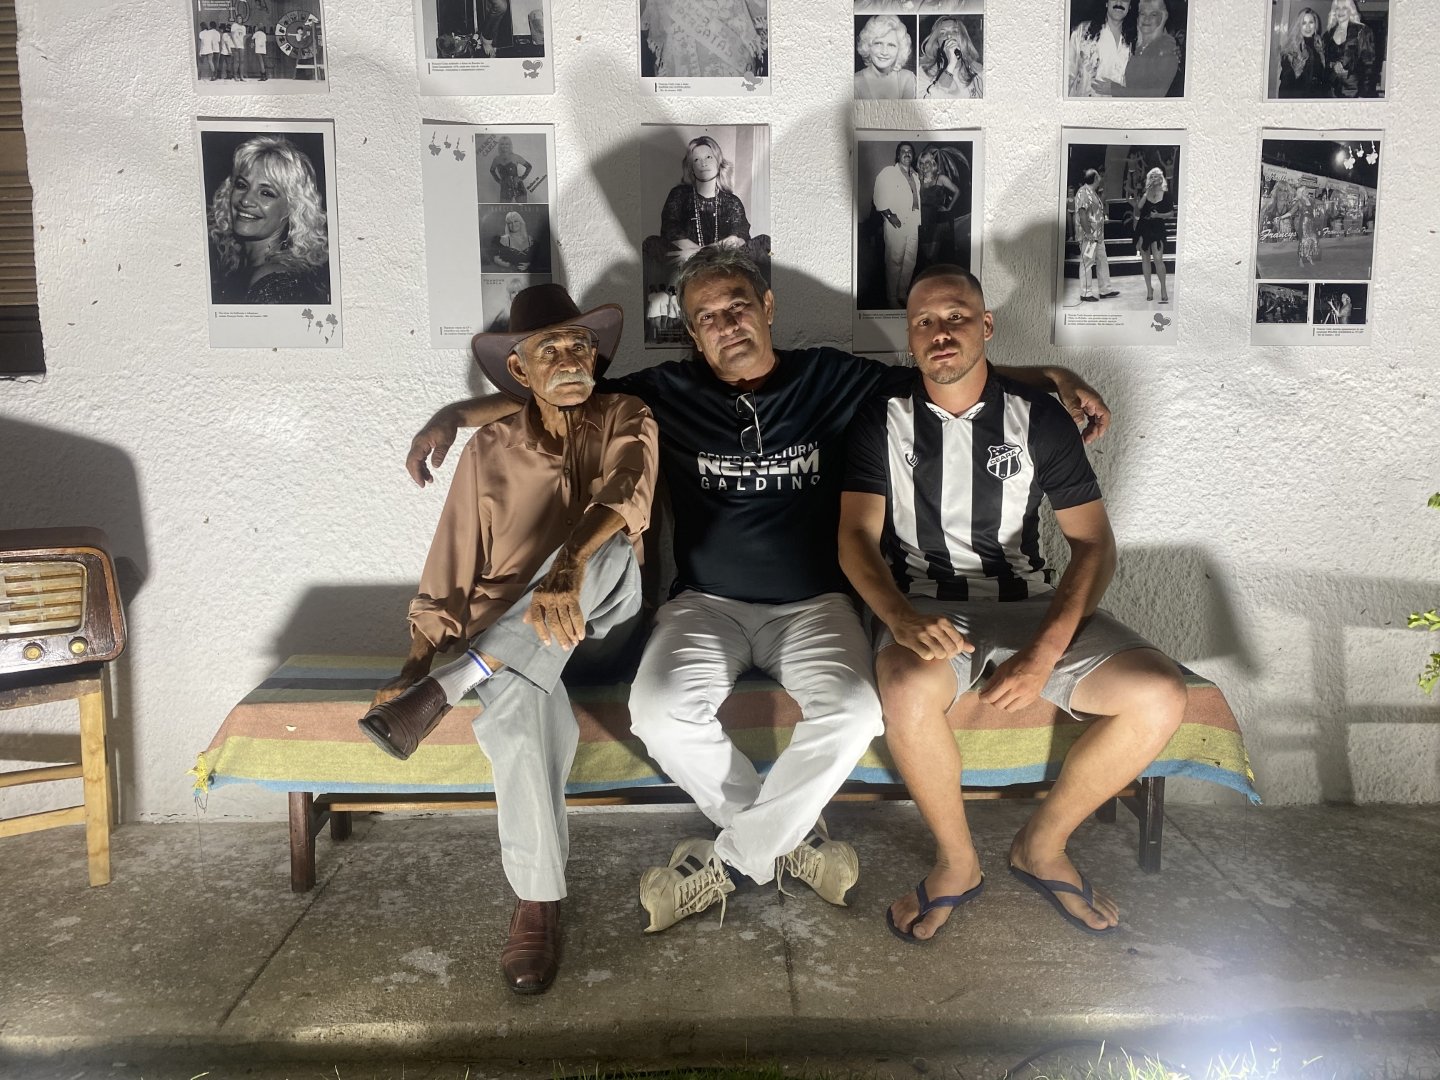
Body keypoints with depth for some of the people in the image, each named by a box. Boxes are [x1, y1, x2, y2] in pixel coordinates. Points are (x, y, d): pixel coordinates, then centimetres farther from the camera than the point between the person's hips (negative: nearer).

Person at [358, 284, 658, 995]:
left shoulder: (624, 420, 1)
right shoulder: (489, 452, 5)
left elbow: (625, 494, -22)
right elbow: (450, 574, 4)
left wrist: (567, 568, -42)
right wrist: (414, 661, -11)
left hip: (603, 625, 0)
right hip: (509, 641, 0)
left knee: (601, 550, -35)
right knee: (520, 702, -37)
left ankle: (441, 695, -32)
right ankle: (537, 902, -29)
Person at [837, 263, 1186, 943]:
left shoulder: (1035, 416, 5)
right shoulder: (884, 418, 4)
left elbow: (1093, 542, 1)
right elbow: (856, 538, -6)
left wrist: (1046, 652, -16)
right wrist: (902, 619, -28)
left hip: (1029, 602, 2)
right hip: (923, 608, -2)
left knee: (1160, 697, -20)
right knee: (908, 694, -37)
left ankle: (1042, 846, 3)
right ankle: (958, 862, -8)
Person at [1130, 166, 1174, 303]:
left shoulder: (1166, 194, 2)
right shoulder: (1143, 193, 5)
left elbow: (1171, 213, 4)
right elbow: (1138, 209, -11)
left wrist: (1158, 215, -12)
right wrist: (1147, 193, -14)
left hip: (1158, 229, -2)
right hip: (1143, 228, 2)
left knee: (1158, 258, -13)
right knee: (1145, 259, 6)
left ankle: (1163, 288, -1)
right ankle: (1149, 288, 17)